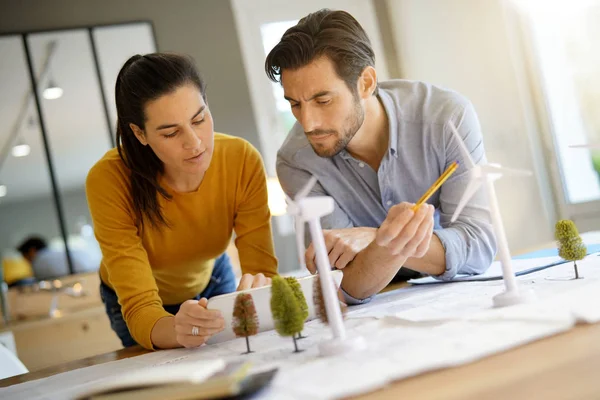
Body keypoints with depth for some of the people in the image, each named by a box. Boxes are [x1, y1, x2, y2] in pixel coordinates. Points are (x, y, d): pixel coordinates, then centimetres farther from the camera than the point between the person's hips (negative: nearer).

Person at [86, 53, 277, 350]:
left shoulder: (243, 161, -28)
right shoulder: (109, 181, -34)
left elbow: (262, 270, -27)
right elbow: (140, 307, -36)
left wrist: (256, 295, -51)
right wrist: (177, 329, -58)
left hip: (212, 280, 2)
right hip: (141, 302, -1)